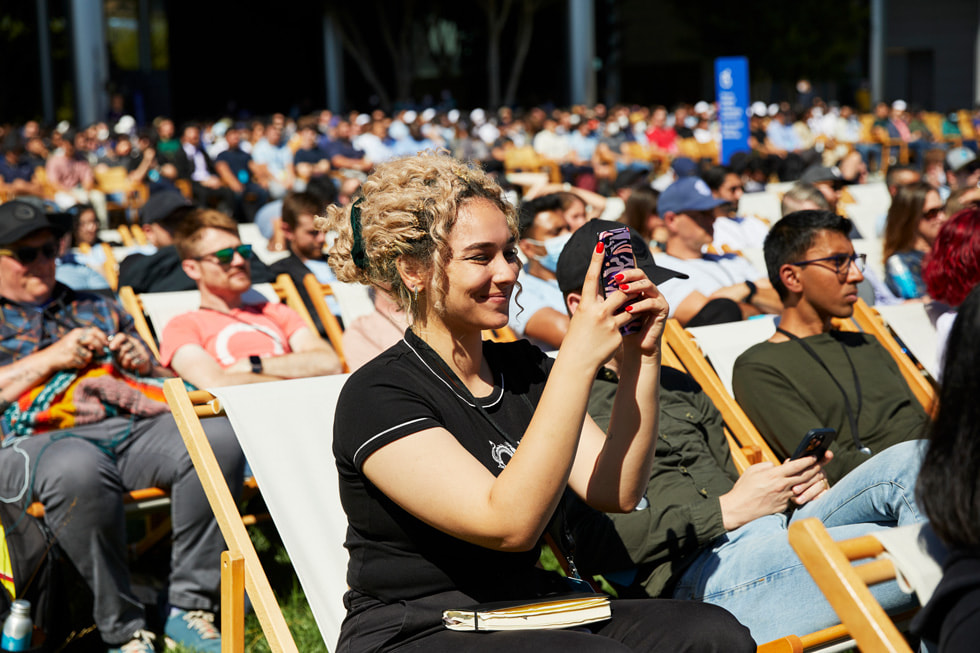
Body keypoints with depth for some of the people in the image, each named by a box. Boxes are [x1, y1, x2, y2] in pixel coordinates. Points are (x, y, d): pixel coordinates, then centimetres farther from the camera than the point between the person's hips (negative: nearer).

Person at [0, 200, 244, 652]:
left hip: (134, 424, 4)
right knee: (78, 471, -43)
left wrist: (145, 364, 9)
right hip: (41, 436, -4)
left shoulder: (96, 308, 33)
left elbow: (167, 379, 31)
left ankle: (189, 606, -24)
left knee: (220, 437, -28)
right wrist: (52, 358, -2)